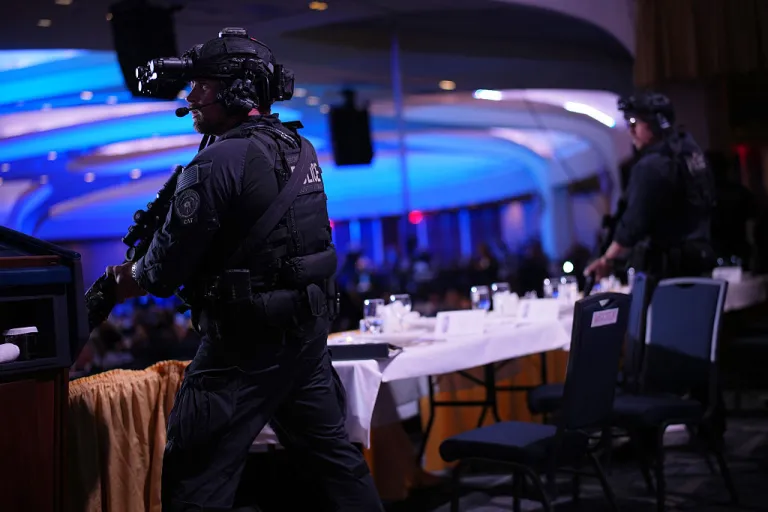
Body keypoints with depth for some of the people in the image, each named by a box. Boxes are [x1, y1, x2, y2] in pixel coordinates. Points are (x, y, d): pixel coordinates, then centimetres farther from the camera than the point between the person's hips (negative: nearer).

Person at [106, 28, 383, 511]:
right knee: (331, 451, 20)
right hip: (310, 328, 8)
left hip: (246, 344, -8)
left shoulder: (219, 162, -18)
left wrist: (127, 280, 8)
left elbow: (169, 267, -13)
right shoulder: (303, 149, 7)